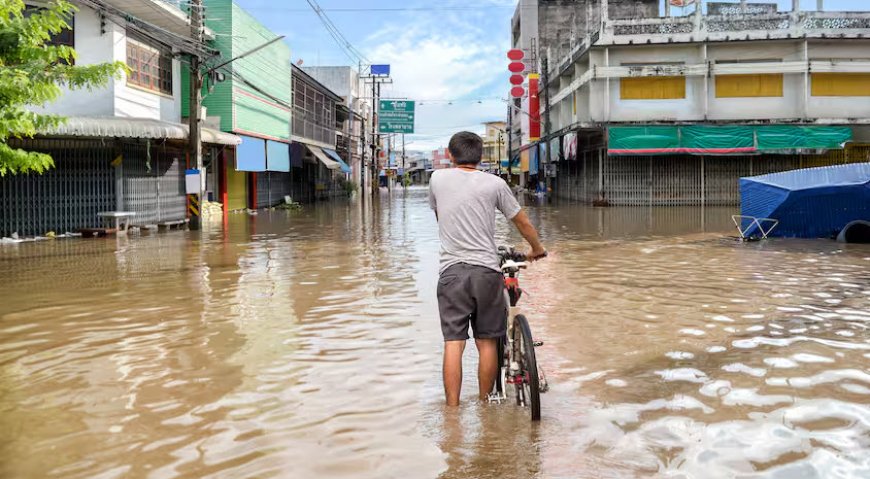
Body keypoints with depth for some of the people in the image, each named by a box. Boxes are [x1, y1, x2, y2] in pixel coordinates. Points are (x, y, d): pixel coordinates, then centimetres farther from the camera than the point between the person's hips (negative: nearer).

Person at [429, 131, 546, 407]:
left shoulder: (438, 179, 7)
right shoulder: (494, 183, 3)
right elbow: (523, 223, 11)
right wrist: (537, 250, 29)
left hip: (452, 271, 0)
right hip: (487, 270, 0)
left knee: (453, 343, 0)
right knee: (487, 343, 9)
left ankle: (452, 408, 0)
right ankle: (485, 405, 19)